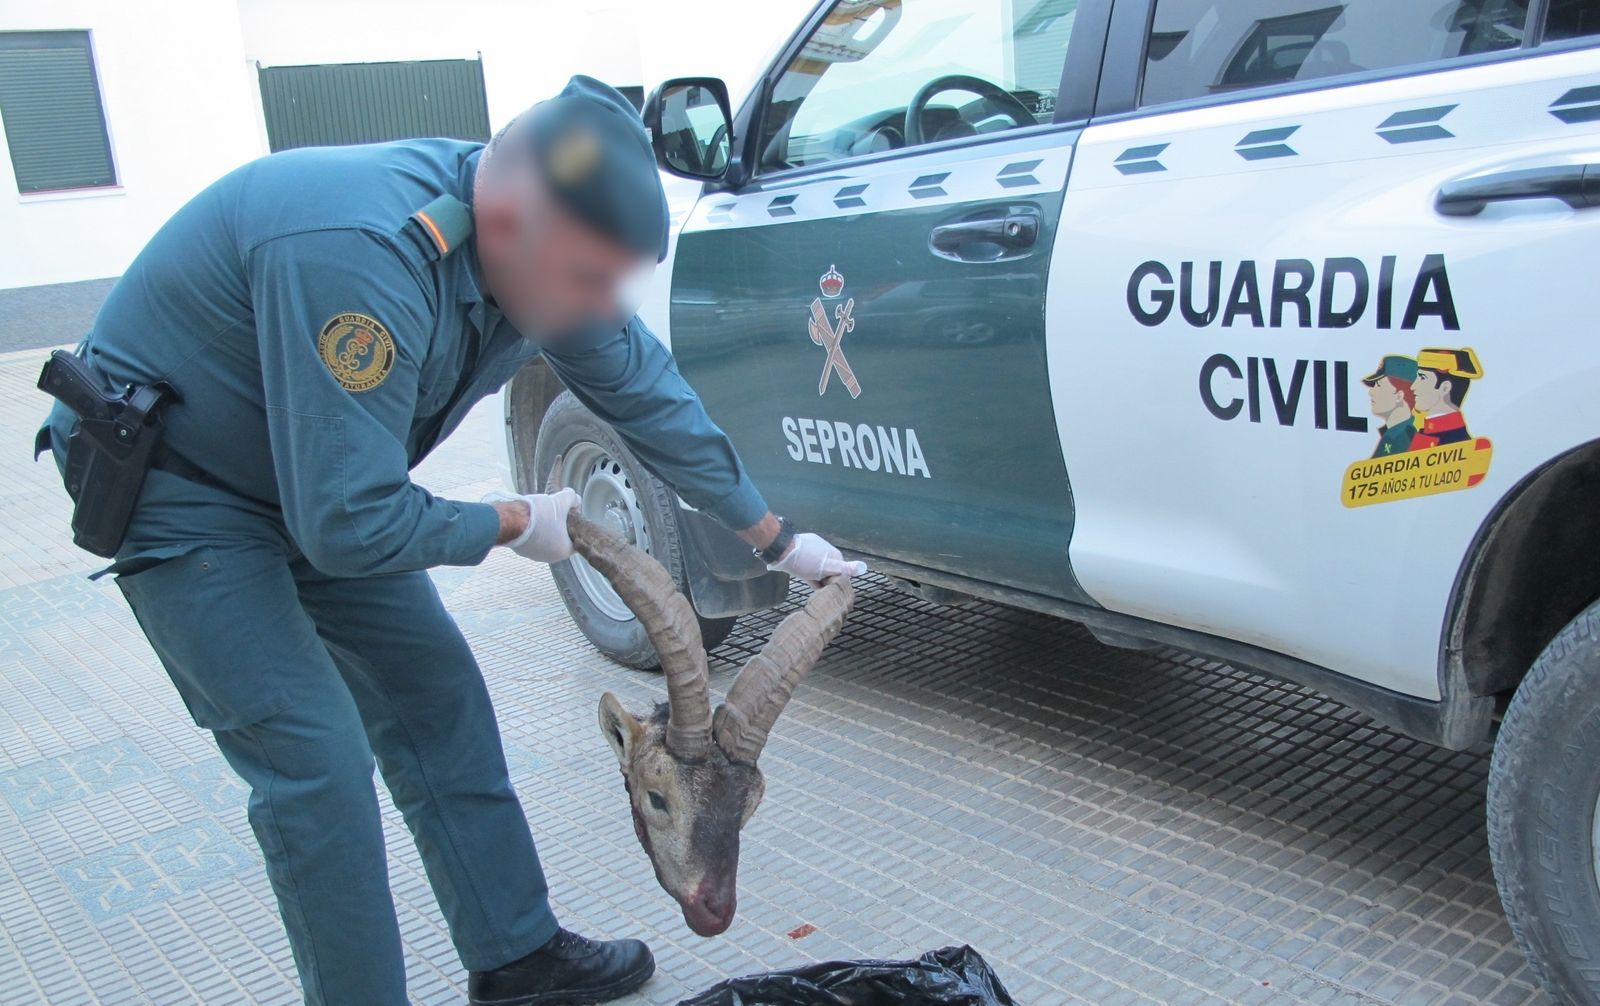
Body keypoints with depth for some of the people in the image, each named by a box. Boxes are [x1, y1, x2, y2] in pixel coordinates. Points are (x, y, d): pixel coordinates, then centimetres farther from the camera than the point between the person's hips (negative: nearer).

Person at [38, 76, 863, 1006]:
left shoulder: (538, 247, -12)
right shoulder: (360, 257, -39)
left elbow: (648, 394, 1)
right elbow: (350, 527, -35)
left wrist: (776, 537, 8)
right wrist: (514, 524, -18)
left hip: (320, 479, 8)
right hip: (180, 490, -7)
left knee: (438, 701, 8)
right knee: (317, 758, -12)